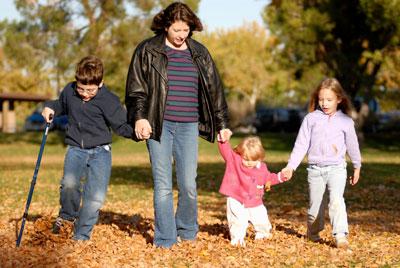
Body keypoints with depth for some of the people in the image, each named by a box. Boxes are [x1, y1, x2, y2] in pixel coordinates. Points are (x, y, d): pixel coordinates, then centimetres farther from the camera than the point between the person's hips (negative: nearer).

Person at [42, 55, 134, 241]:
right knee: (69, 183, -25)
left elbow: (122, 125, -6)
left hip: (100, 151, -1)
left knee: (96, 197, -7)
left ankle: (81, 236, 10)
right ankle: (67, 214, 6)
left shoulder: (107, 100, -11)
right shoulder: (69, 91, 1)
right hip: (76, 149, 2)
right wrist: (50, 107, 4)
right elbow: (61, 105, 24)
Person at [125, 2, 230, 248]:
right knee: (163, 186, -3)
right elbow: (136, 88, 0)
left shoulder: (199, 53, 11)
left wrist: (222, 124, 17)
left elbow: (214, 89, 17)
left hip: (188, 127, 3)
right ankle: (165, 240, 4)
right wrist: (139, 117, -14)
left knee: (189, 185, 2)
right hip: (158, 126, -2)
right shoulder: (148, 51, 2)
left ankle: (187, 231, 23)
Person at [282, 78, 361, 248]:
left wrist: (357, 167, 25)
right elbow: (301, 144, 2)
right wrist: (291, 166, -6)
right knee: (315, 204, 10)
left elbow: (352, 145, 16)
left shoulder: (346, 121, 4)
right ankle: (313, 232, 32)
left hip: (337, 168, -1)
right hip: (315, 169, 1)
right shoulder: (311, 119, 3)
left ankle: (340, 235, -25)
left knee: (336, 199, -21)